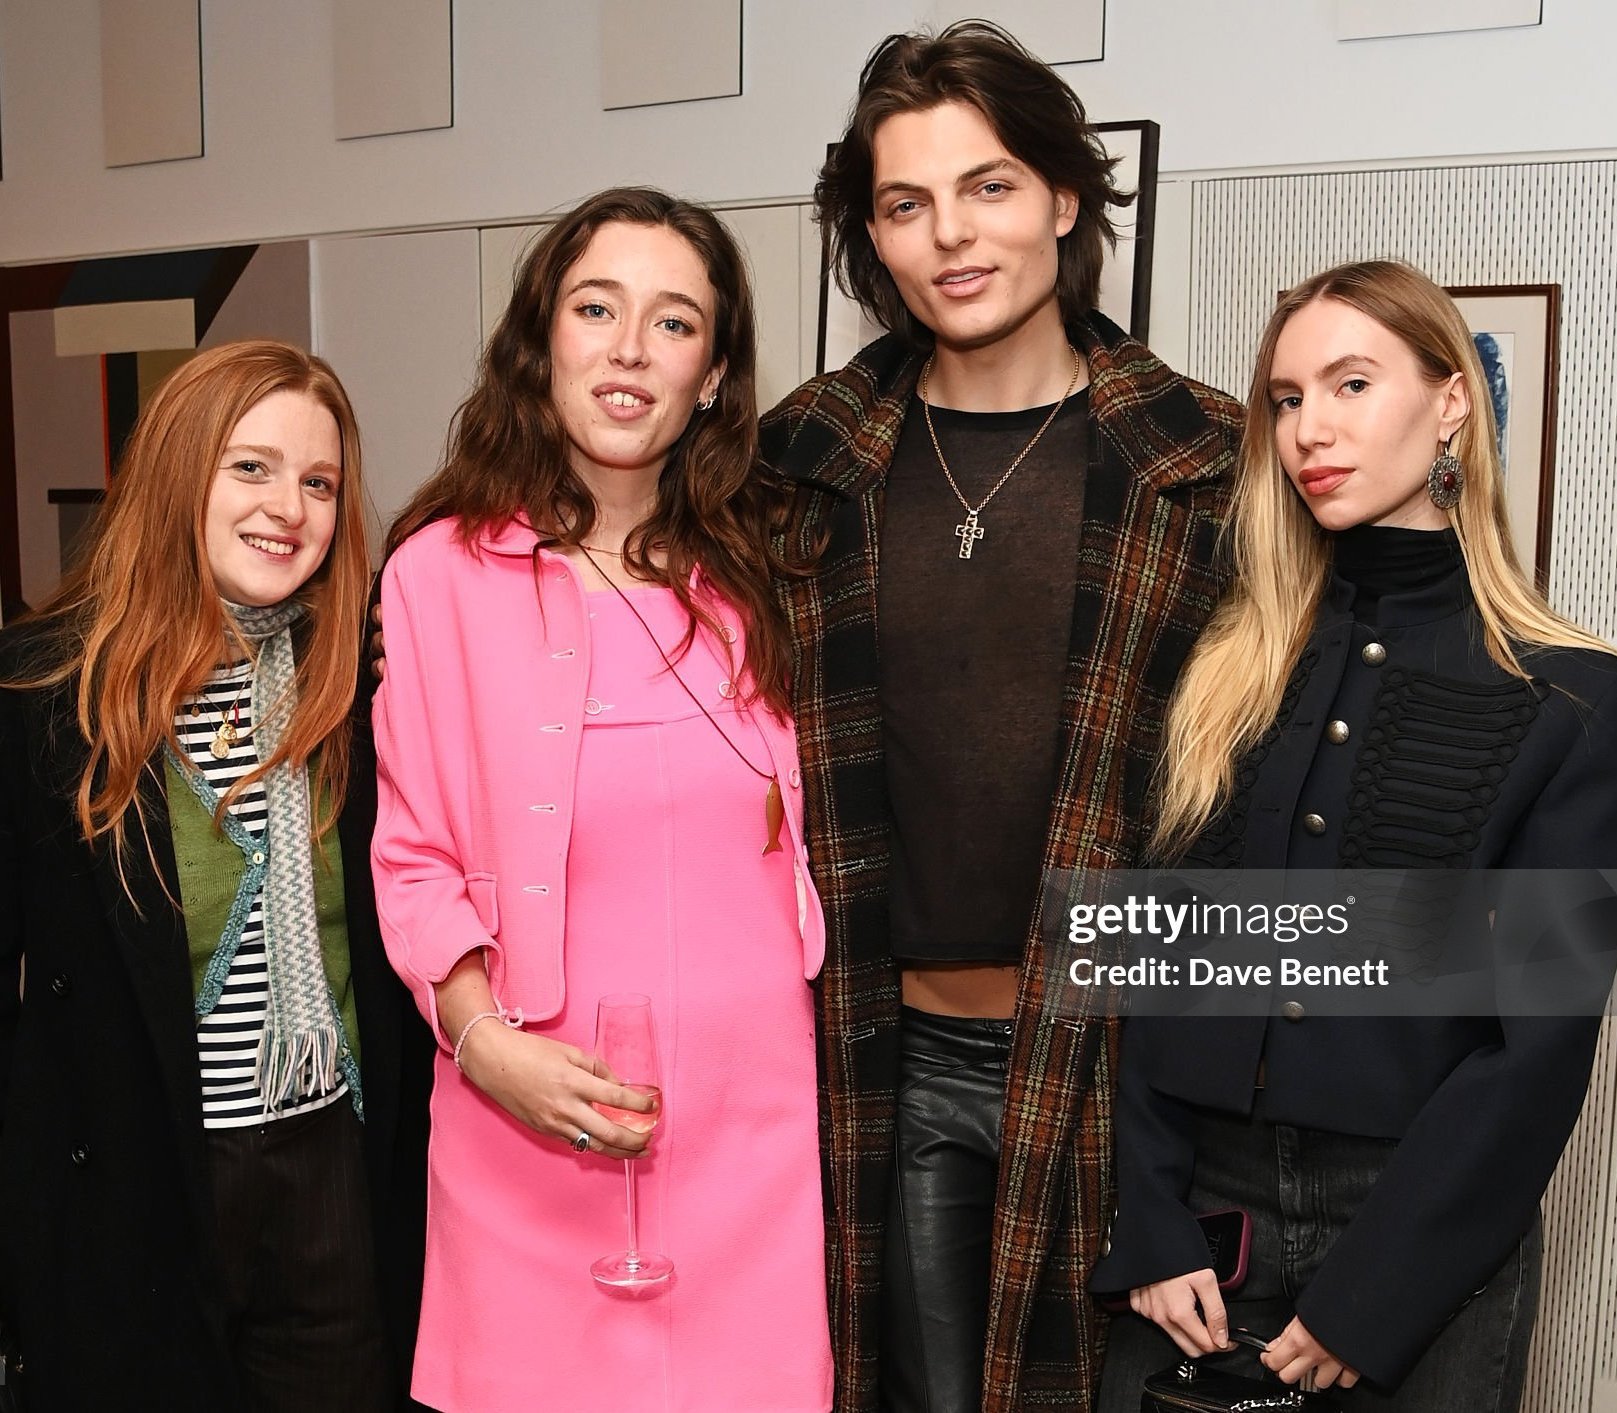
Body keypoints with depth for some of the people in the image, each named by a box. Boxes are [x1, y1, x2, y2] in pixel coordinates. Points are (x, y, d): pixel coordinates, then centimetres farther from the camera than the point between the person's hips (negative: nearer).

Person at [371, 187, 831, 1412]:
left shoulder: (750, 575, 7)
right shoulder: (445, 570, -4)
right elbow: (413, 855, 0)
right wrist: (479, 1036, -14)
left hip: (753, 1116, 3)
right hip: (542, 1128, -2)